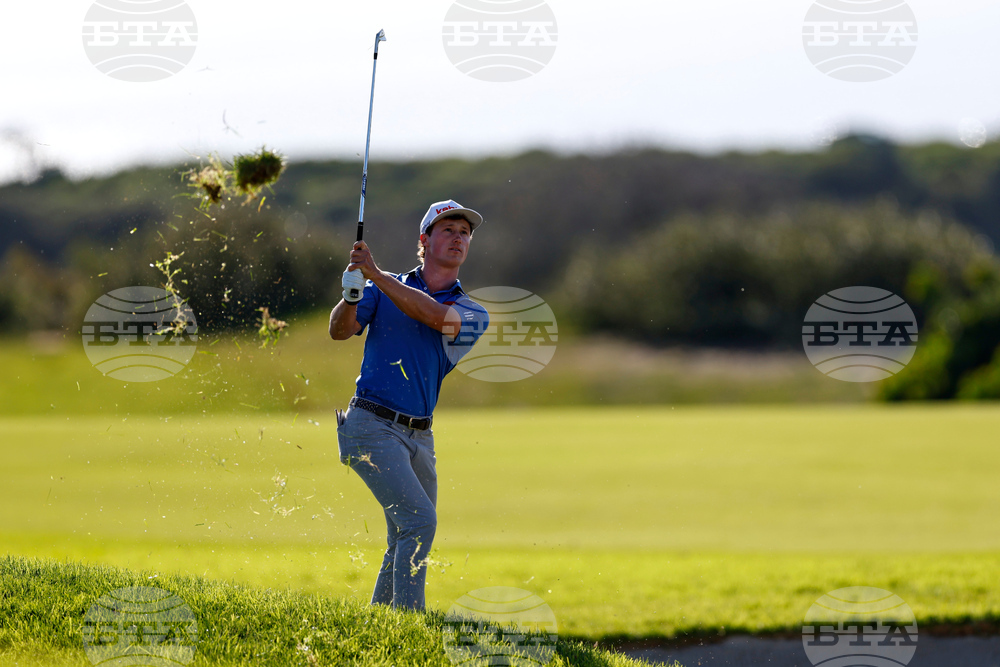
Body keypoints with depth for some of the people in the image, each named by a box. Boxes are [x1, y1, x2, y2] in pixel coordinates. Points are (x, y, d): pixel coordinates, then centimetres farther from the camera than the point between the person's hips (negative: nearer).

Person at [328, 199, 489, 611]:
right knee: (420, 520, -20)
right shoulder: (385, 289, 7)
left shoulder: (472, 314, 7)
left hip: (419, 438, 5)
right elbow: (340, 331, -3)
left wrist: (375, 275, -22)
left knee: (406, 547, 9)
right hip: (371, 426, -5)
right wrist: (352, 295, -24)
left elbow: (431, 314, -14)